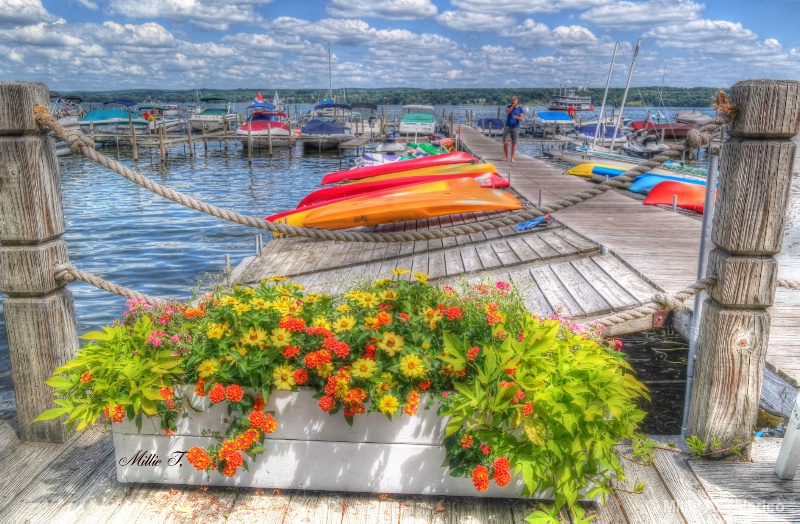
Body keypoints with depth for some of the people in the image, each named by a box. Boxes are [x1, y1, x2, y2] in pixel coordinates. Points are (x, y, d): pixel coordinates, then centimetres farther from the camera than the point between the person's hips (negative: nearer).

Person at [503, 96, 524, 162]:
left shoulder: (520, 109, 2)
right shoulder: (509, 106, 4)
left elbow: (521, 119, -3)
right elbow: (507, 112, -18)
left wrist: (517, 117, -22)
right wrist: (513, 105, -19)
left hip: (515, 127, 0)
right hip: (508, 127, 0)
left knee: (514, 143, 2)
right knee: (505, 143, -5)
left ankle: (512, 158, 9)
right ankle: (506, 156, 14)